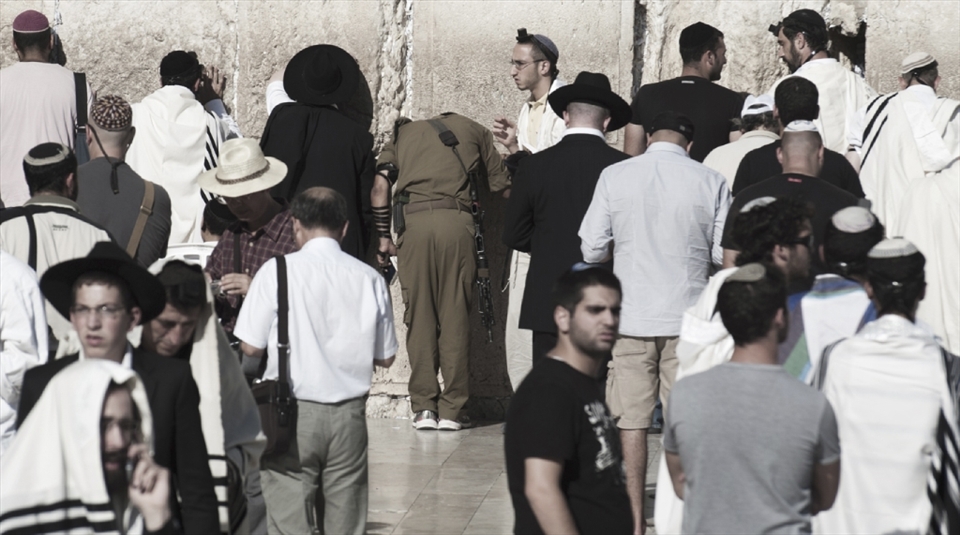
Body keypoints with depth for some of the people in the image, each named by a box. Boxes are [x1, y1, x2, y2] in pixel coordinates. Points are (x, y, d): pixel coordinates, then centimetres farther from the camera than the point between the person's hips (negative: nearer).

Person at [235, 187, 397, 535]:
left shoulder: (277, 271, -7)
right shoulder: (369, 278, 0)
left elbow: (250, 347, -7)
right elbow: (385, 358, 7)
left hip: (293, 411, -3)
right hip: (349, 414, 3)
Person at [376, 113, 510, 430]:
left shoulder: (404, 133, 26)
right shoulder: (473, 131, 24)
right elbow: (501, 183, 19)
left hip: (413, 221, 1)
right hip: (456, 221, -1)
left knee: (419, 317, 6)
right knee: (456, 317, 4)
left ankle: (424, 408, 3)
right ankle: (452, 410, 2)